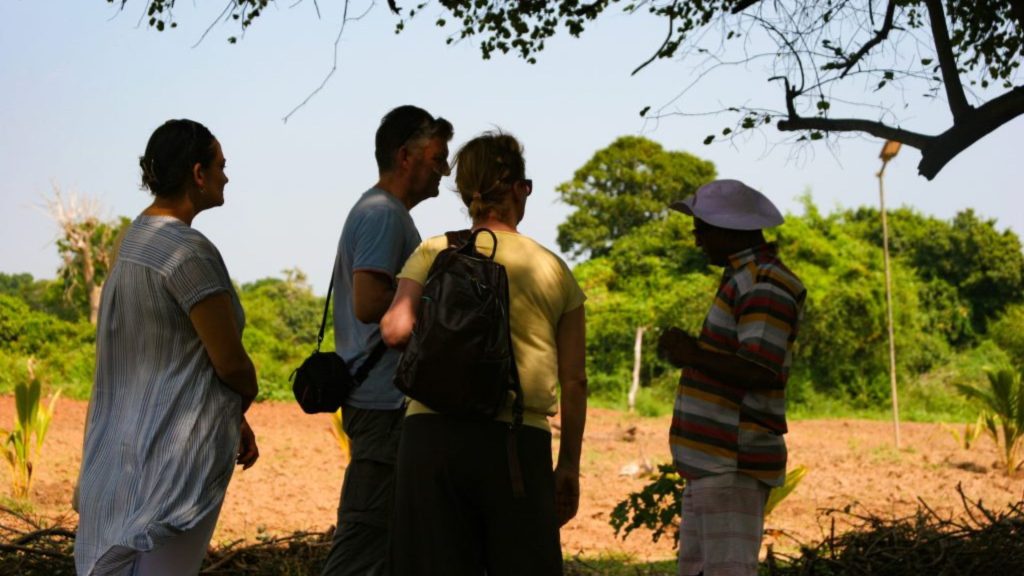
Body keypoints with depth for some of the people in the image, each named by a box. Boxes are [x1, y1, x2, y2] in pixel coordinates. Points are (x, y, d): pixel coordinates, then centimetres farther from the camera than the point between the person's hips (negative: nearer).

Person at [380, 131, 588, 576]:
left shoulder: (433, 253, 7)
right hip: (520, 440, 0)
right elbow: (574, 381, 9)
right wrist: (569, 465, 17)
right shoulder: (553, 270, 10)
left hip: (433, 434, 0)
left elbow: (396, 330, -9)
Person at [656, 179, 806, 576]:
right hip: (711, 465, 11)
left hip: (733, 468, -11)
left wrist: (693, 354, -16)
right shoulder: (744, 279, 20)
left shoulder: (765, 285, -13)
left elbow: (760, 371, -22)